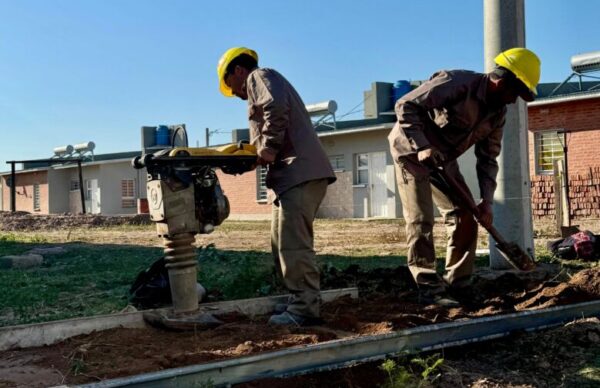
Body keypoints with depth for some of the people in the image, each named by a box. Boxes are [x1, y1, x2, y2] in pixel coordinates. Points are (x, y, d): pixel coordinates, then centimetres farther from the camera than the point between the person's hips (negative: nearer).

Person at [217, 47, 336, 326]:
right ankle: (302, 302, 13)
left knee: (293, 243, -11)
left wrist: (267, 149, -14)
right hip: (294, 174, 11)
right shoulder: (260, 84, 33)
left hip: (298, 172, -11)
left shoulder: (258, 76, 4)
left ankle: (306, 309, -9)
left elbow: (276, 107, -20)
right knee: (283, 244, 11)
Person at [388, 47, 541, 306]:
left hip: (443, 159, 8)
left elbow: (488, 159, 2)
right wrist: (422, 147, -38)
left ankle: (457, 283, 13)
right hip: (412, 149, -8)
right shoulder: (457, 84, -27)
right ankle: (429, 288, -6)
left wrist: (486, 201, -7)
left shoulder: (497, 113, -3)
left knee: (465, 216, 4)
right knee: (421, 220, -11)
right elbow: (406, 106, -30)